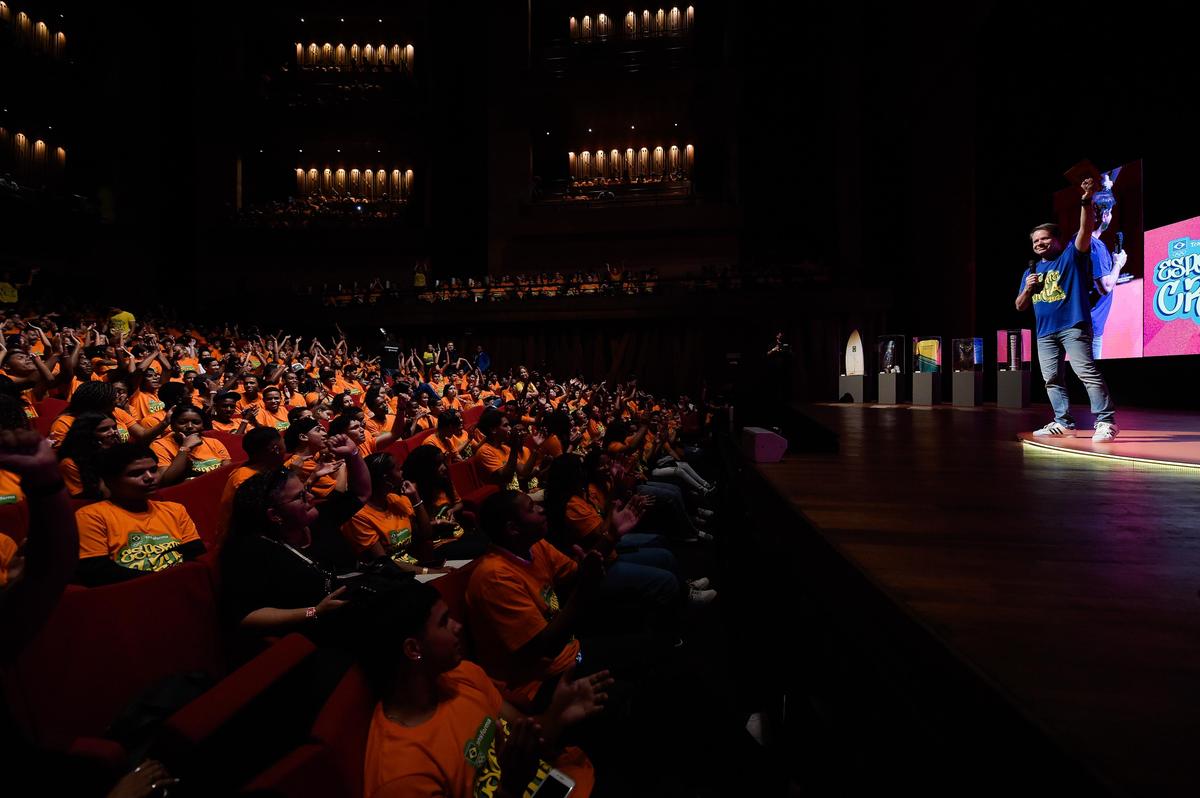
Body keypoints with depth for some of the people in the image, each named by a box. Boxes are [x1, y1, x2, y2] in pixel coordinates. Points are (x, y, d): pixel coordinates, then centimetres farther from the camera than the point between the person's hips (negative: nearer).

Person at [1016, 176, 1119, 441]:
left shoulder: (1071, 256, 5)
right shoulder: (1030, 272, 19)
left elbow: (1086, 229, -13)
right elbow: (1020, 306, 18)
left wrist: (1086, 202, -28)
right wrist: (1028, 289, -2)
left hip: (1073, 326, -6)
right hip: (1045, 332, 7)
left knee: (1087, 372, -14)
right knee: (1052, 379, 6)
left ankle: (1106, 421, -13)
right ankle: (1063, 422, 12)